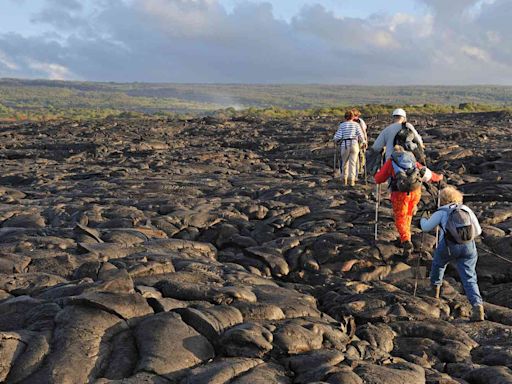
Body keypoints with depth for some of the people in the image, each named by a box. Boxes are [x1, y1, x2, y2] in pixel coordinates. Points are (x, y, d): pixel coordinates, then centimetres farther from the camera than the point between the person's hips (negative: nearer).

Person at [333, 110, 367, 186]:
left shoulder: (342, 125, 2)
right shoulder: (356, 124, 4)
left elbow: (337, 137, -4)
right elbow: (361, 136, -4)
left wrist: (337, 141, 19)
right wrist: (363, 141, 15)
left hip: (345, 146, 0)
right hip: (354, 145, 0)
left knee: (344, 162, 15)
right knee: (353, 163, 2)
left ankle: (344, 180, 22)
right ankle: (351, 180, -6)